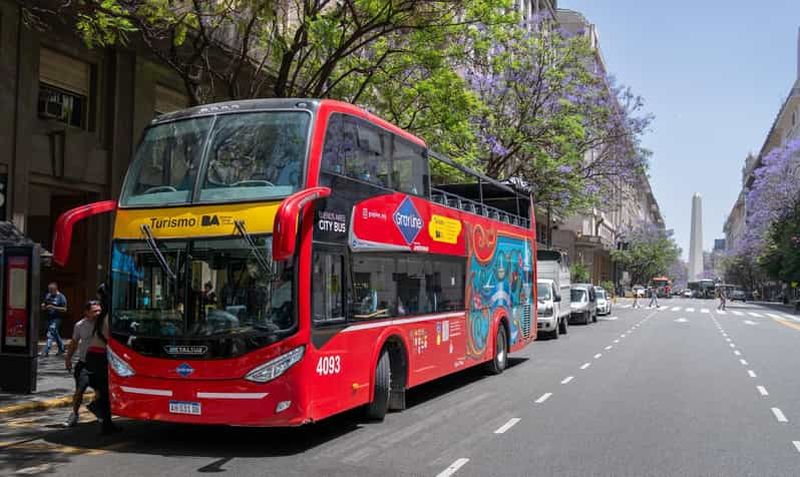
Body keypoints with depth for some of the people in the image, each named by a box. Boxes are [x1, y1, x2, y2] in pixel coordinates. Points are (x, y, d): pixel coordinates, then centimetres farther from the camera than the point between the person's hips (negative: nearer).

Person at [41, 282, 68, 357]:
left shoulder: (61, 297, -11)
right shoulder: (48, 295, 9)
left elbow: (64, 309, -14)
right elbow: (44, 306, 22)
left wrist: (53, 307, -23)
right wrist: (43, 306, -3)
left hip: (56, 318, -7)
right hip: (49, 317, 7)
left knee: (50, 334, -13)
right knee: (55, 334, 16)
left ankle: (46, 351, -12)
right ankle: (61, 349, 30)